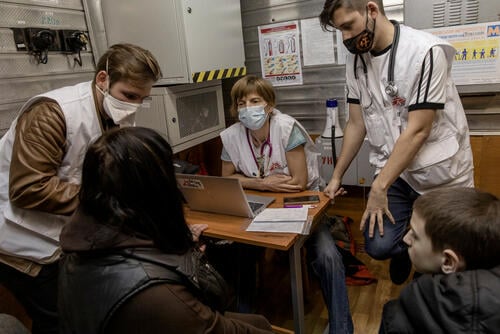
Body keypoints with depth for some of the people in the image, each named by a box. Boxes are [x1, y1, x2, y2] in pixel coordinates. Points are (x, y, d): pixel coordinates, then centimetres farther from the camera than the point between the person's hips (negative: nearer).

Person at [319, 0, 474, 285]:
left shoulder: (426, 51, -17)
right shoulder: (355, 59, 1)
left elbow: (418, 130, -19)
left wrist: (378, 188, -19)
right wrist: (337, 176, 7)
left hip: (441, 171, -3)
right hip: (394, 171, 3)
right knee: (379, 246, -9)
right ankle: (408, 244, 25)